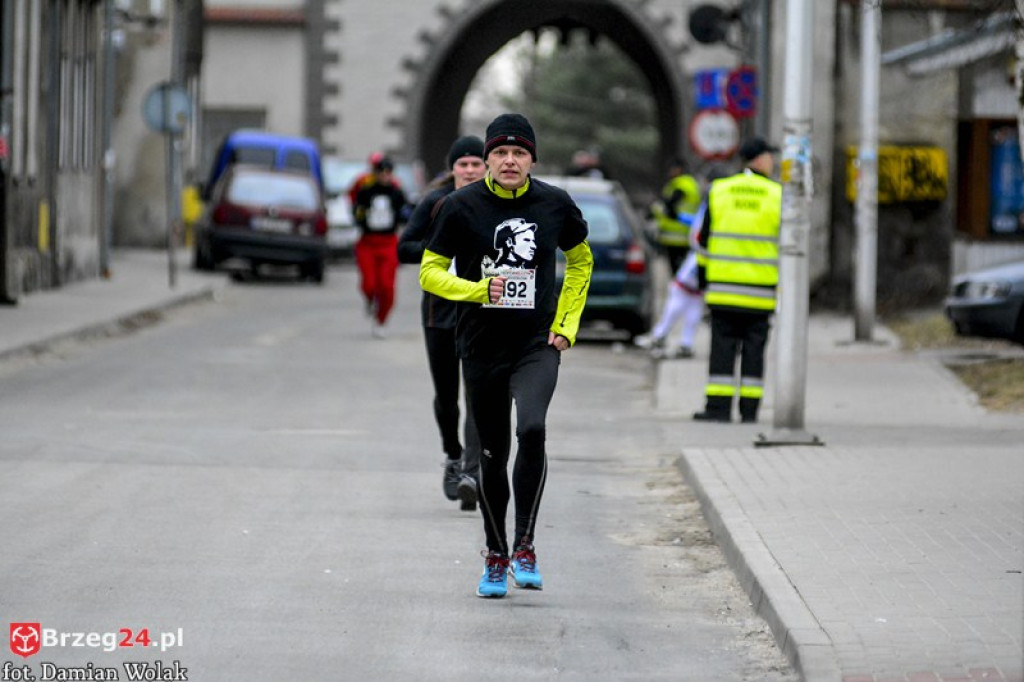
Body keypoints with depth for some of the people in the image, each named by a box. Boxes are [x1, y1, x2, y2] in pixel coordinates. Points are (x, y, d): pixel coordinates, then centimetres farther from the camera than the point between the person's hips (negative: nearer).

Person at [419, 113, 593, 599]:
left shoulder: (555, 205, 0)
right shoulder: (462, 206, -5)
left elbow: (581, 261, 17)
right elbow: (430, 272, 0)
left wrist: (567, 324, 9)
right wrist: (477, 290, -17)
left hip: (537, 345, 0)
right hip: (482, 347, 1)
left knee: (532, 429, -24)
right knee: (492, 454, 8)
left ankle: (525, 545, -13)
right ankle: (496, 557, 26)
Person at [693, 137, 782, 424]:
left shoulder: (718, 191, 5)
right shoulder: (778, 195, -1)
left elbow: (705, 238, 7)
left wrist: (703, 279, 15)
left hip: (722, 285, 1)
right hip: (761, 290, -1)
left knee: (722, 348, 1)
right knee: (753, 350, 4)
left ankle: (718, 406, -4)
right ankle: (749, 409, 4)